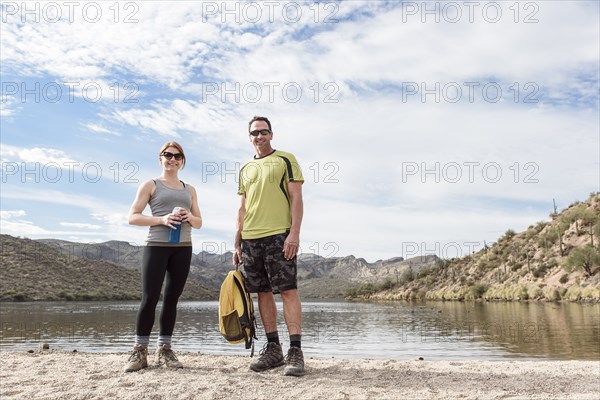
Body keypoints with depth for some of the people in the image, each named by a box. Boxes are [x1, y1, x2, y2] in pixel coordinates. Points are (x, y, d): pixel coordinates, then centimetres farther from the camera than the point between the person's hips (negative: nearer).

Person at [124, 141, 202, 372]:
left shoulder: (189, 189, 19)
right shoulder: (151, 185, 8)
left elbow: (199, 223, 19)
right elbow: (132, 217, 0)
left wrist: (190, 217, -5)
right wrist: (162, 219, -15)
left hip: (183, 248, 4)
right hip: (157, 246, -3)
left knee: (172, 298, 5)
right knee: (149, 298, -7)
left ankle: (164, 350, 14)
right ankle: (139, 352, 5)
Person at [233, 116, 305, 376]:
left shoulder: (285, 159, 5)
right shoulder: (245, 169, 19)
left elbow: (296, 198, -3)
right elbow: (242, 209, 19)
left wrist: (294, 233, -14)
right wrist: (237, 243, 13)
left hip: (279, 236, -5)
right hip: (250, 239, 6)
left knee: (288, 290, -8)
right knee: (263, 292, 7)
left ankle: (295, 352, -5)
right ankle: (273, 349, 16)